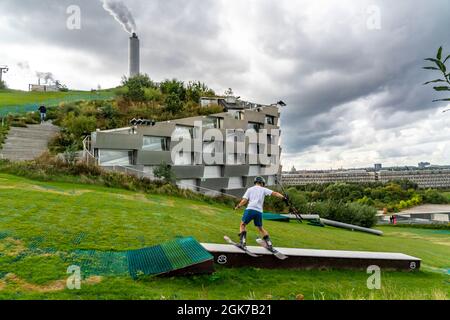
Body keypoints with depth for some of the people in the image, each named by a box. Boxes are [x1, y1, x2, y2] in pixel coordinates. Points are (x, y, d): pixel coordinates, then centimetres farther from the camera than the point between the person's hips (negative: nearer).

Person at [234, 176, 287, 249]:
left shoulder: (250, 189, 16)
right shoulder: (263, 189, 17)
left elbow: (244, 200, 7)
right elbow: (274, 193, 5)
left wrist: (238, 206, 20)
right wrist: (283, 197, 1)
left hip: (250, 209, -1)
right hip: (259, 211, 2)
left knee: (243, 224, 14)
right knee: (260, 228, 19)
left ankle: (243, 241, -1)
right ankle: (269, 243, 14)